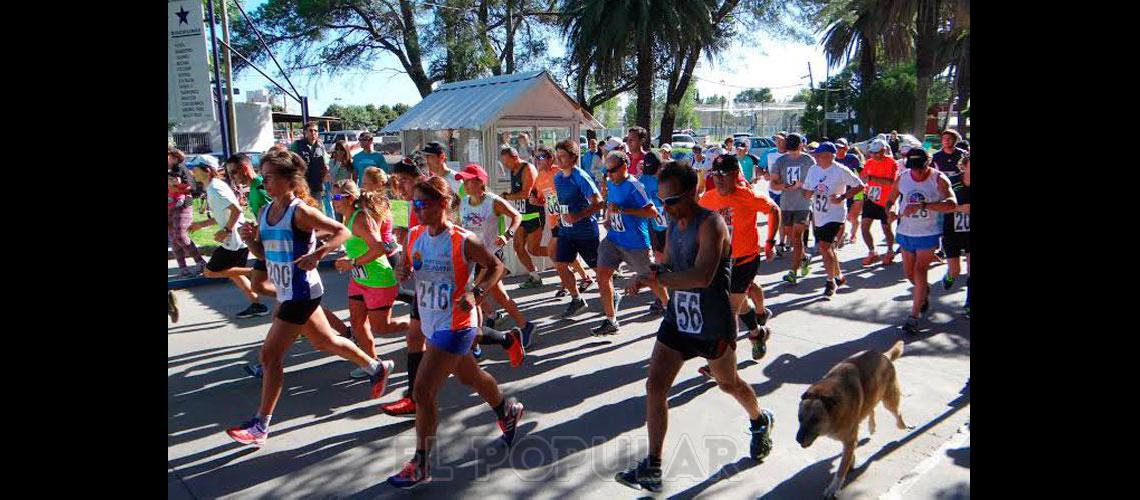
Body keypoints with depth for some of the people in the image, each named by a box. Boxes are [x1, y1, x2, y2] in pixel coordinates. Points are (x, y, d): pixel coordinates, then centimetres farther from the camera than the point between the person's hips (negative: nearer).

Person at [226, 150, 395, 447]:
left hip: (301, 294, -9)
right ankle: (377, 369, 40)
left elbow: (343, 232, -20)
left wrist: (316, 254, -32)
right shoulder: (265, 212, 6)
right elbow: (262, 253, 15)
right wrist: (250, 239, -6)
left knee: (270, 355, -5)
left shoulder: (300, 211, -18)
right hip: (288, 293, 9)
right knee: (325, 342, 21)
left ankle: (261, 426, 7)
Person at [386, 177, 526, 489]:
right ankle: (508, 411, 53)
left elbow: (495, 266, -8)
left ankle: (420, 465, 9)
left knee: (423, 393, -8)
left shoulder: (463, 241, -19)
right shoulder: (414, 236, -1)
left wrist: (475, 293, -23)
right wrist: (403, 272, -11)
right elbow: (406, 271, 12)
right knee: (468, 377, 26)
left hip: (455, 327, -8)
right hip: (432, 324, 8)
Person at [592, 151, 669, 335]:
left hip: (635, 243, -7)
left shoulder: (633, 186, -17)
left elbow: (652, 212, -24)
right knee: (602, 275, -4)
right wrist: (608, 219, 8)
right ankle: (611, 321, 5)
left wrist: (622, 210, -28)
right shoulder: (612, 185, 6)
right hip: (613, 239, 7)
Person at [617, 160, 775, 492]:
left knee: (729, 383, 17)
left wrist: (655, 278, -34)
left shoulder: (711, 224, -21)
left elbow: (703, 276, -35)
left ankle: (760, 422, 51)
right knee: (655, 385, -4)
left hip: (712, 325, -7)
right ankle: (652, 469, 3)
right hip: (678, 319, 7)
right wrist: (653, 274, -6)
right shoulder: (674, 224, 5)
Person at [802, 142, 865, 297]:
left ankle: (831, 282, -2)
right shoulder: (813, 170, 6)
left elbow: (859, 186, -7)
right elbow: (806, 192, 13)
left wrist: (842, 197, -17)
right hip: (818, 216, 7)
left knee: (824, 246, -17)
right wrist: (808, 193, -11)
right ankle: (839, 277, 35)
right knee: (827, 248, 15)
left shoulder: (841, 170, -12)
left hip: (834, 216, -7)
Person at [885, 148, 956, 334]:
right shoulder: (902, 178, -3)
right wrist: (890, 211, -15)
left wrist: (922, 205, -40)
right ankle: (925, 292, 47)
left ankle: (914, 316, -3)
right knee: (909, 272, 15)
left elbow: (952, 204, -30)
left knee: (920, 272, -9)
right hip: (906, 233, 5)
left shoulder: (938, 179, -15)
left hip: (928, 234, -5)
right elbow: (890, 200, 10)